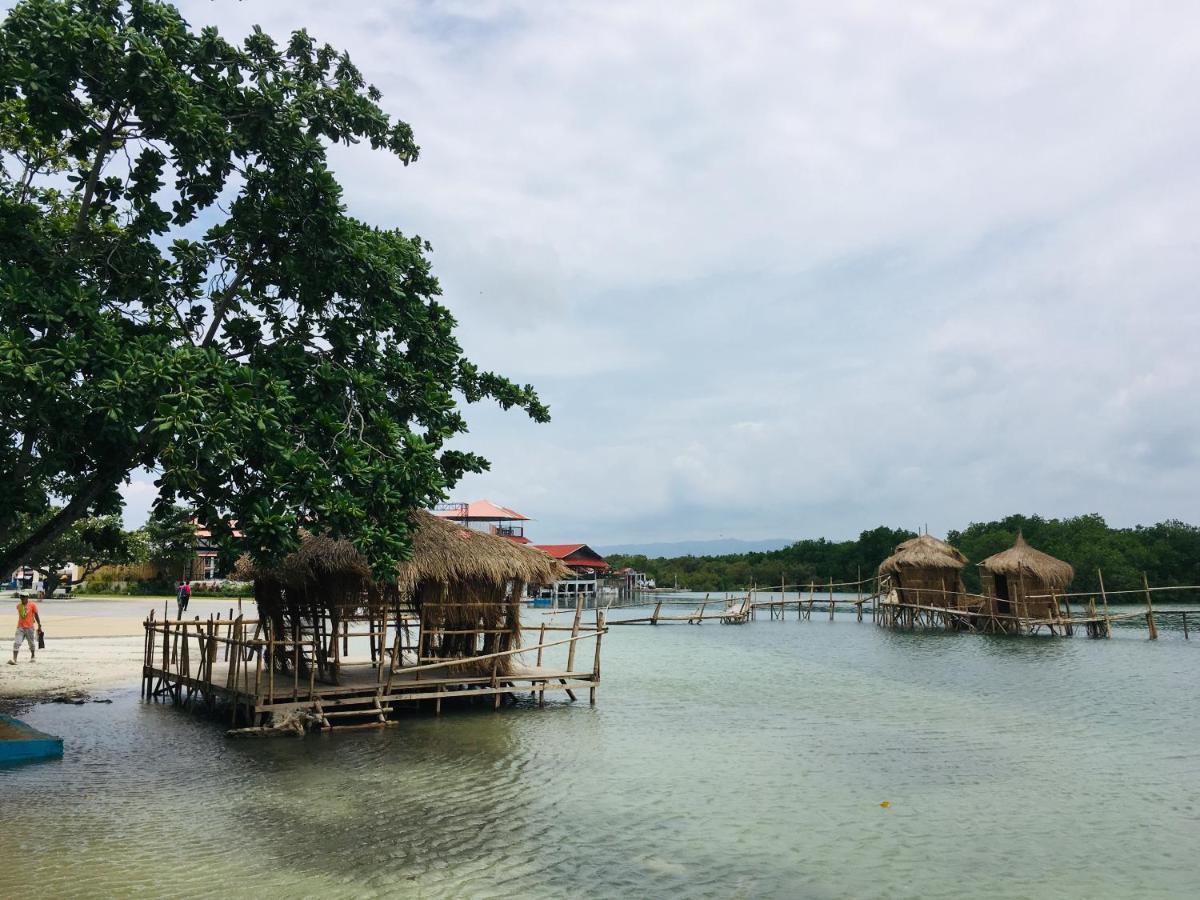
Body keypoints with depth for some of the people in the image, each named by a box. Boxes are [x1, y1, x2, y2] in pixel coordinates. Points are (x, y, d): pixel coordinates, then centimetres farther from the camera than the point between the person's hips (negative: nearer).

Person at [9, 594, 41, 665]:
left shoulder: (32, 605, -6)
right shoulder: (18, 605, 5)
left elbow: (36, 615, -2)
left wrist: (39, 625, -2)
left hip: (29, 627, -2)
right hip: (20, 627, 2)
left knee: (31, 643, 12)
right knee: (16, 643, -11)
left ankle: (33, 656, 31)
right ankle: (14, 659, -17)